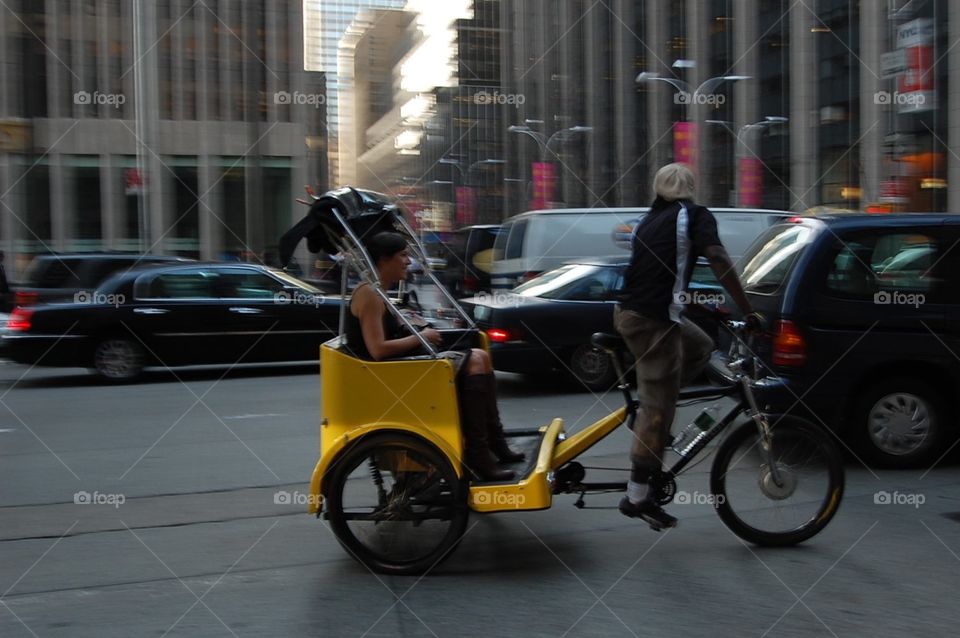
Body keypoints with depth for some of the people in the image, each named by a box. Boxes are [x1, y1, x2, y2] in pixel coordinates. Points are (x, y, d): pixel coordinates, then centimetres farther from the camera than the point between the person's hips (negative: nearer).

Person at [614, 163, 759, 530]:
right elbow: (719, 260, -17)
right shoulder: (694, 216, -3)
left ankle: (646, 407, 16)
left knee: (701, 348, 26)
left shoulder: (650, 221, 18)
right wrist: (748, 311, -16)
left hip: (630, 312, 8)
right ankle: (637, 497, 2)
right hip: (654, 320, -8)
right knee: (658, 409, -2)